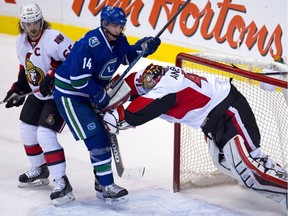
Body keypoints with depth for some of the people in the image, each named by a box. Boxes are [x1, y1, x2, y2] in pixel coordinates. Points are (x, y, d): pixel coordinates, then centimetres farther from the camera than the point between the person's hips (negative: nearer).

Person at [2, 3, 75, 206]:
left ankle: (62, 183, -16)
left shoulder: (53, 39, -26)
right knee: (27, 130, 16)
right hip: (37, 94, 9)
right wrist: (18, 90, 11)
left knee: (45, 134, -19)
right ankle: (39, 171, 39)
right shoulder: (21, 42, 2)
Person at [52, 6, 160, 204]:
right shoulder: (90, 43, -28)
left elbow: (128, 56, 16)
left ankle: (101, 182, 26)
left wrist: (142, 47, -5)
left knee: (105, 134, 12)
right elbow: (78, 78, -29)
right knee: (95, 136, -14)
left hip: (90, 92, 9)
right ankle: (107, 186, -12)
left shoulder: (118, 40, -3)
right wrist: (98, 94, -20)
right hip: (69, 93, -9)